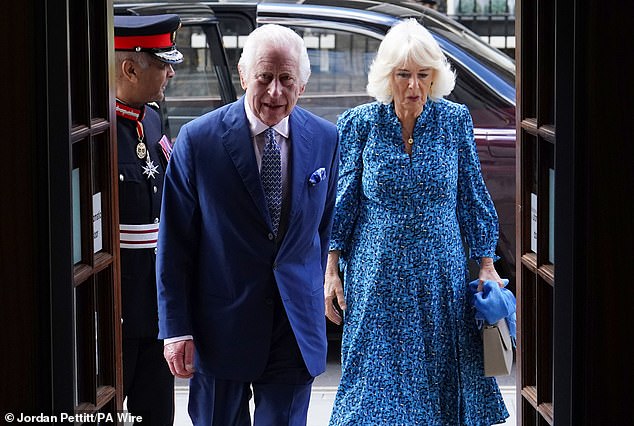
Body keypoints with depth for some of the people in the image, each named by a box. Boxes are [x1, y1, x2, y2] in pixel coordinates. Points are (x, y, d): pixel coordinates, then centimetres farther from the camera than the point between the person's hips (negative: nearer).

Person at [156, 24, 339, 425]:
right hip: (220, 327, -2)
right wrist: (176, 329, -9)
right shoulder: (199, 140, -9)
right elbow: (174, 244, -6)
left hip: (296, 328, 2)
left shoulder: (325, 139, 0)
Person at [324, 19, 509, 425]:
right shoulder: (360, 123, -4)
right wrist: (332, 270, -1)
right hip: (377, 277, -1)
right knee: (377, 379, 1)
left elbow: (472, 196, 5)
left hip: (440, 275, 1)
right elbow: (343, 202, 2)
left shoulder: (455, 120, -2)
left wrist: (487, 264, 3)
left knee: (440, 375, 7)